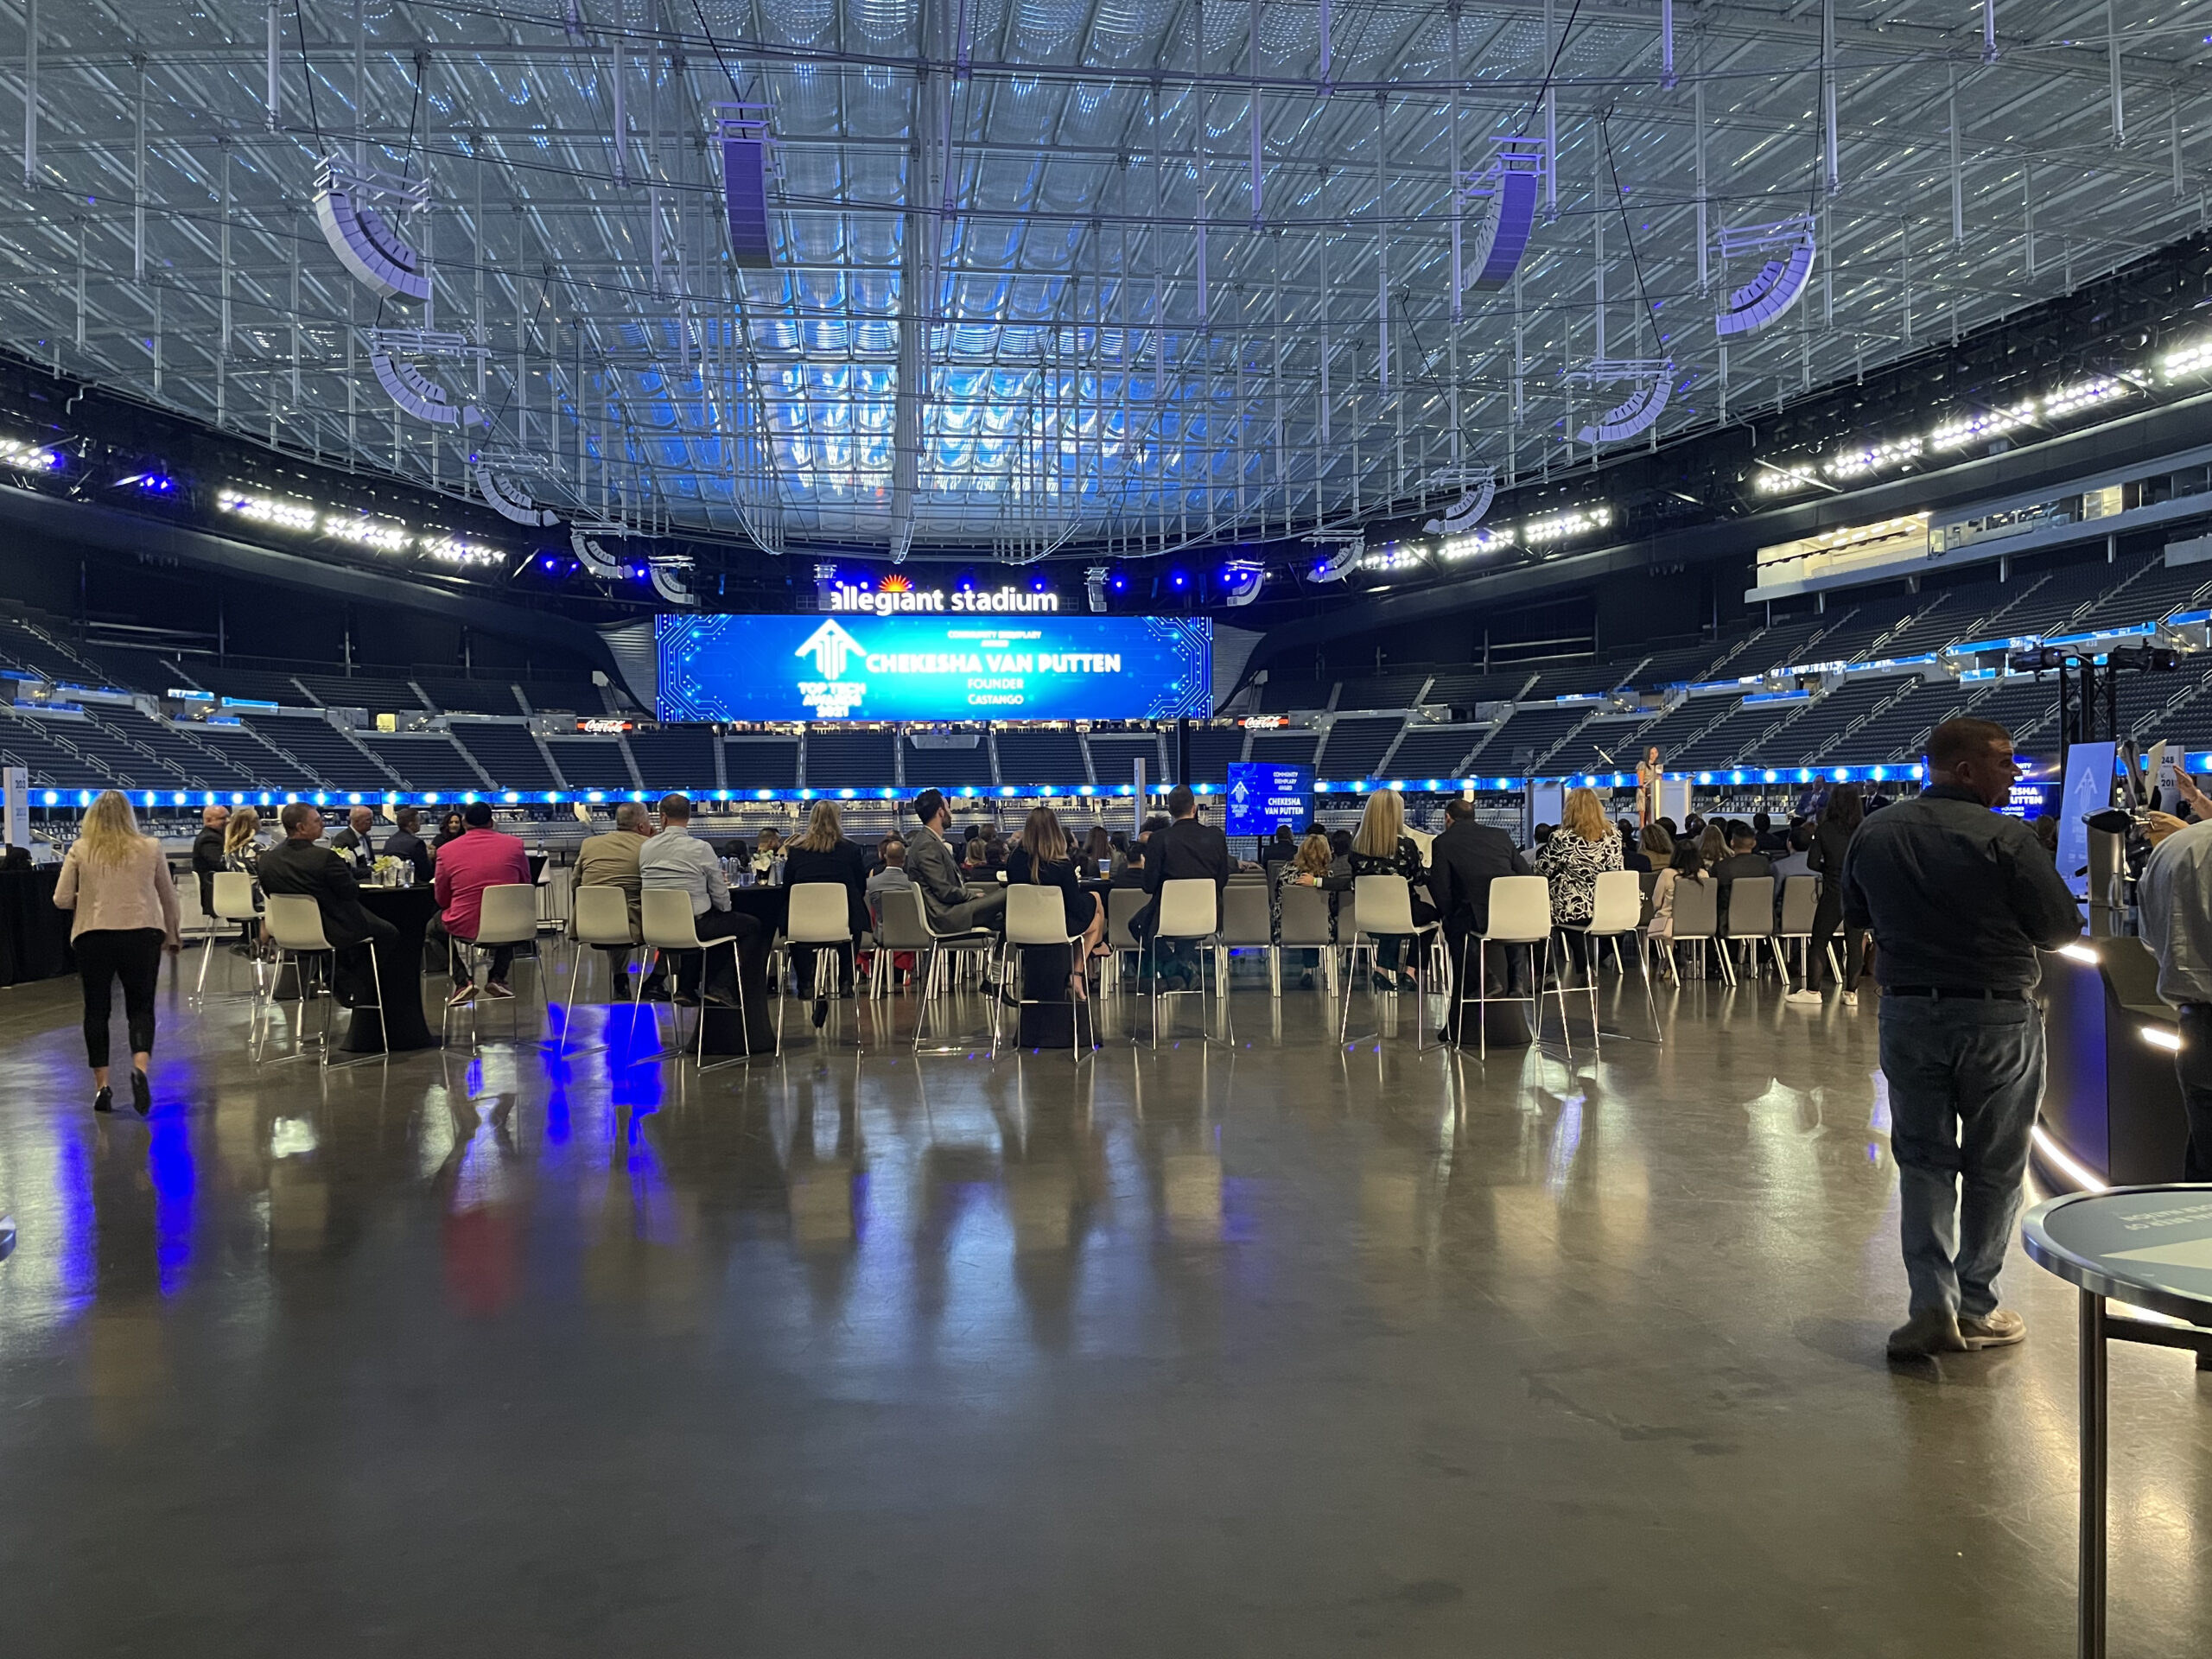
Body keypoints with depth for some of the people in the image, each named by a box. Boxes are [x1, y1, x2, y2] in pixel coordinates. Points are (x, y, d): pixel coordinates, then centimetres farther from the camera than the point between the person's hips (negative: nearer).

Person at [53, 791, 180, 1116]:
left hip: (93, 936, 0)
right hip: (141, 934, 0)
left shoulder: (80, 851, 0)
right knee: (140, 1007, 8)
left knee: (97, 1009, 11)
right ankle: (140, 1067, -17)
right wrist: (172, 935, 23)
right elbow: (169, 897, 10)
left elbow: (61, 900, -1)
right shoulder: (150, 848, 2)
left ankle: (101, 1085, 11)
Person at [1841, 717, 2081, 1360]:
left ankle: (1932, 1300, 1)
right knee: (1994, 1167, 11)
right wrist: (2001, 921, 7)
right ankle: (1975, 1307, 18)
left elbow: (1855, 915, 13)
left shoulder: (1873, 833, 0)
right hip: (1997, 1017, -3)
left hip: (1907, 1013, 4)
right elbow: (2063, 928, -11)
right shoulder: (2006, 838, -16)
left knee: (1923, 1162, 10)